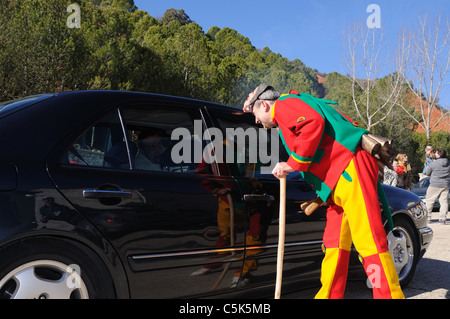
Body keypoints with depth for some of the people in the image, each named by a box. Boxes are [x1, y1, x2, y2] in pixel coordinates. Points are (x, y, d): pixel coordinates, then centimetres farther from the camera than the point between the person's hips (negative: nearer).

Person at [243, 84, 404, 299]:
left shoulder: (284, 104, 2)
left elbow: (314, 122, -18)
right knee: (335, 243, 10)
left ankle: (390, 294, -10)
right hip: (339, 178, 10)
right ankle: (329, 295, 15)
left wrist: (292, 164, -13)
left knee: (367, 239, -13)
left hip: (350, 169, -10)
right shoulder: (286, 120, 32)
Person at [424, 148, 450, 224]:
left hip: (435, 185, -4)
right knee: (444, 201, 6)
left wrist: (427, 168, 19)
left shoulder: (433, 164, -10)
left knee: (429, 200, 7)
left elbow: (427, 173, 2)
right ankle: (442, 218, 3)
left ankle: (427, 216, 8)